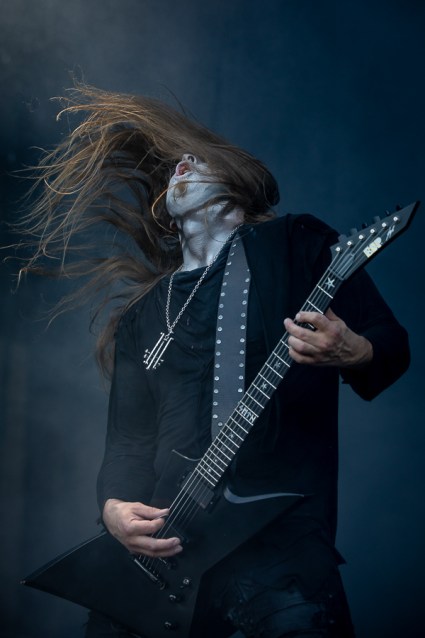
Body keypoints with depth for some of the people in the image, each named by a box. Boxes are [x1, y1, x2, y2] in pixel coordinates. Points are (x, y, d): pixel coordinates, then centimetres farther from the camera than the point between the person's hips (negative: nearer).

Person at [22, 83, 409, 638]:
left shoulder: (297, 243, 7)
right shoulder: (141, 316, 19)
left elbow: (393, 347, 4)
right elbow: (129, 437, 16)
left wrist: (354, 355, -18)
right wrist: (115, 507, -3)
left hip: (280, 542, -4)